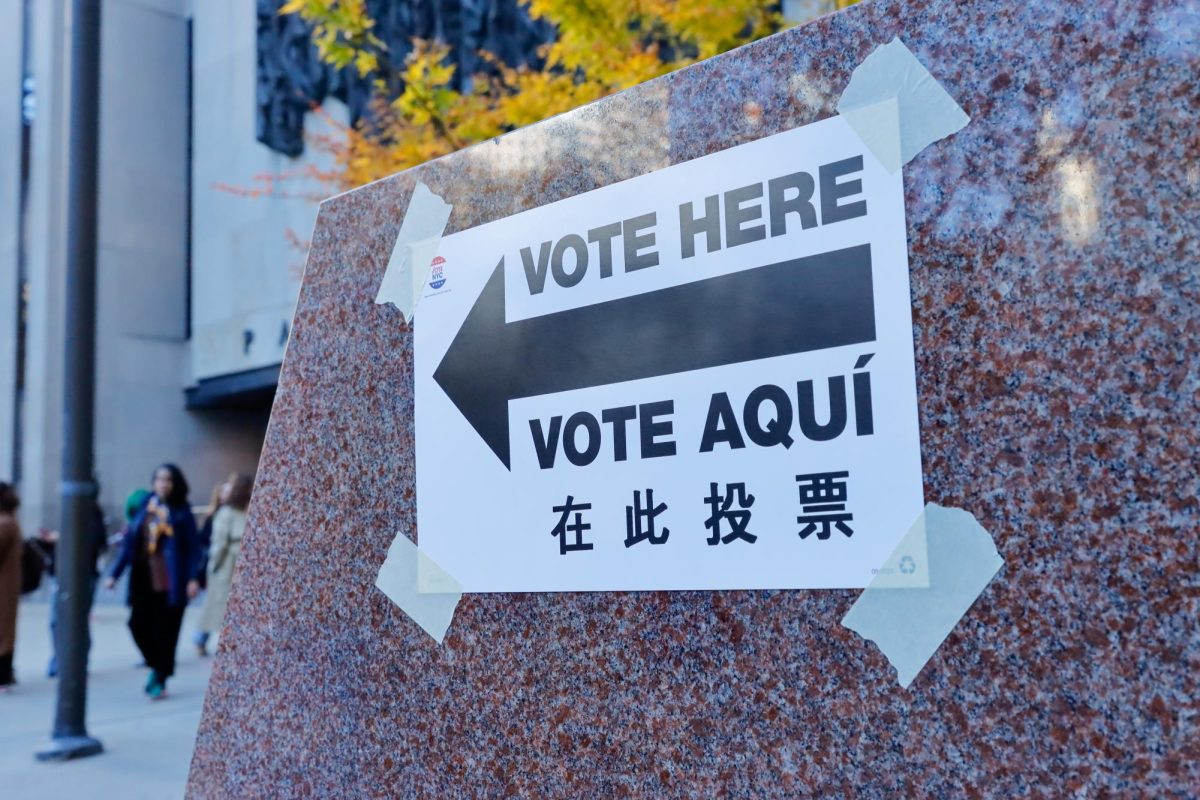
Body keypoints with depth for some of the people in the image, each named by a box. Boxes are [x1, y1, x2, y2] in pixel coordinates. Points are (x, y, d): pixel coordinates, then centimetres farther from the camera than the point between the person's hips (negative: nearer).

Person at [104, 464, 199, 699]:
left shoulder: (181, 512, -2)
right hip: (144, 580, 3)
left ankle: (160, 680, 19)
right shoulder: (145, 508, 7)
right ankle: (156, 666, 21)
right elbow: (130, 543, 9)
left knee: (165, 632, 3)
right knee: (138, 625, -4)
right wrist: (115, 574, 6)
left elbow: (192, 548, -4)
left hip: (171, 582, -3)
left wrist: (192, 578, -14)